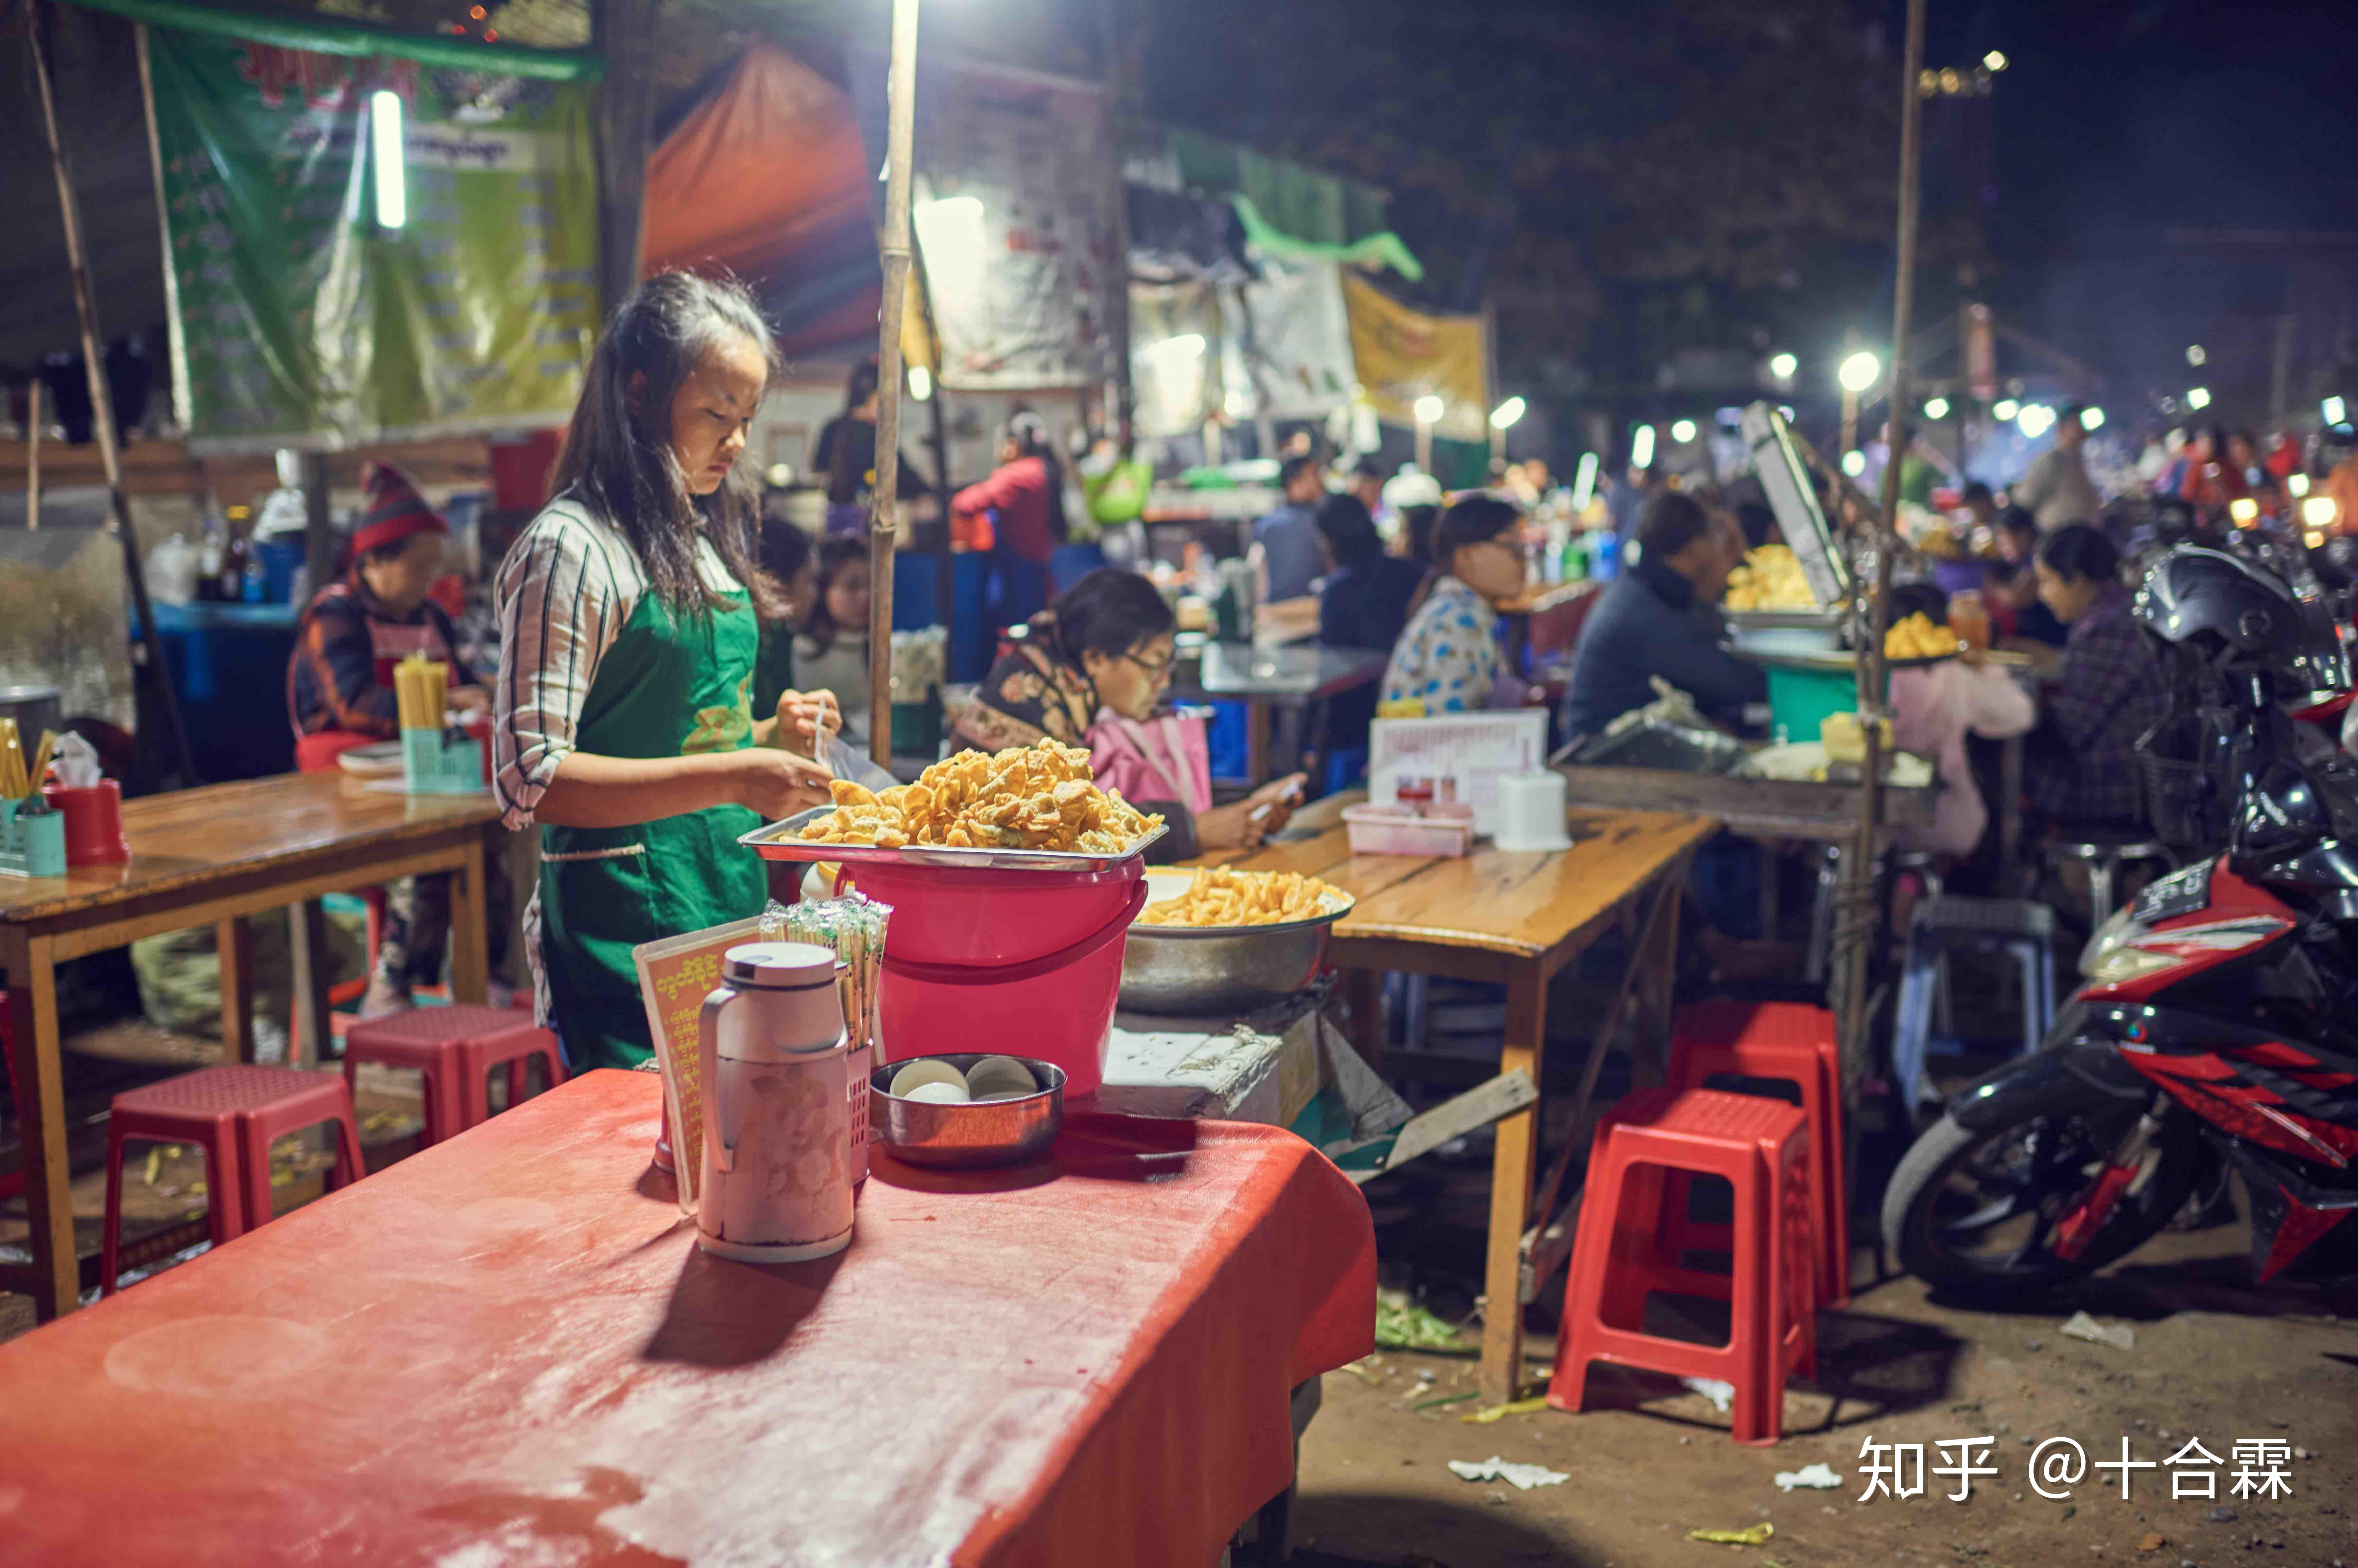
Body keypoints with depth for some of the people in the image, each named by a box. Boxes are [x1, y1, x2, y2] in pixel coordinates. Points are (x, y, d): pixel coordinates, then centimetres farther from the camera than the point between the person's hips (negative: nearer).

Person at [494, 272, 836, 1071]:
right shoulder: (570, 549, -11)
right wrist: (727, 779, -22)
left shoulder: (704, 543, 14)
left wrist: (762, 737, 4)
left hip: (729, 912, 8)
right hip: (626, 938, -8)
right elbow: (530, 780, -17)